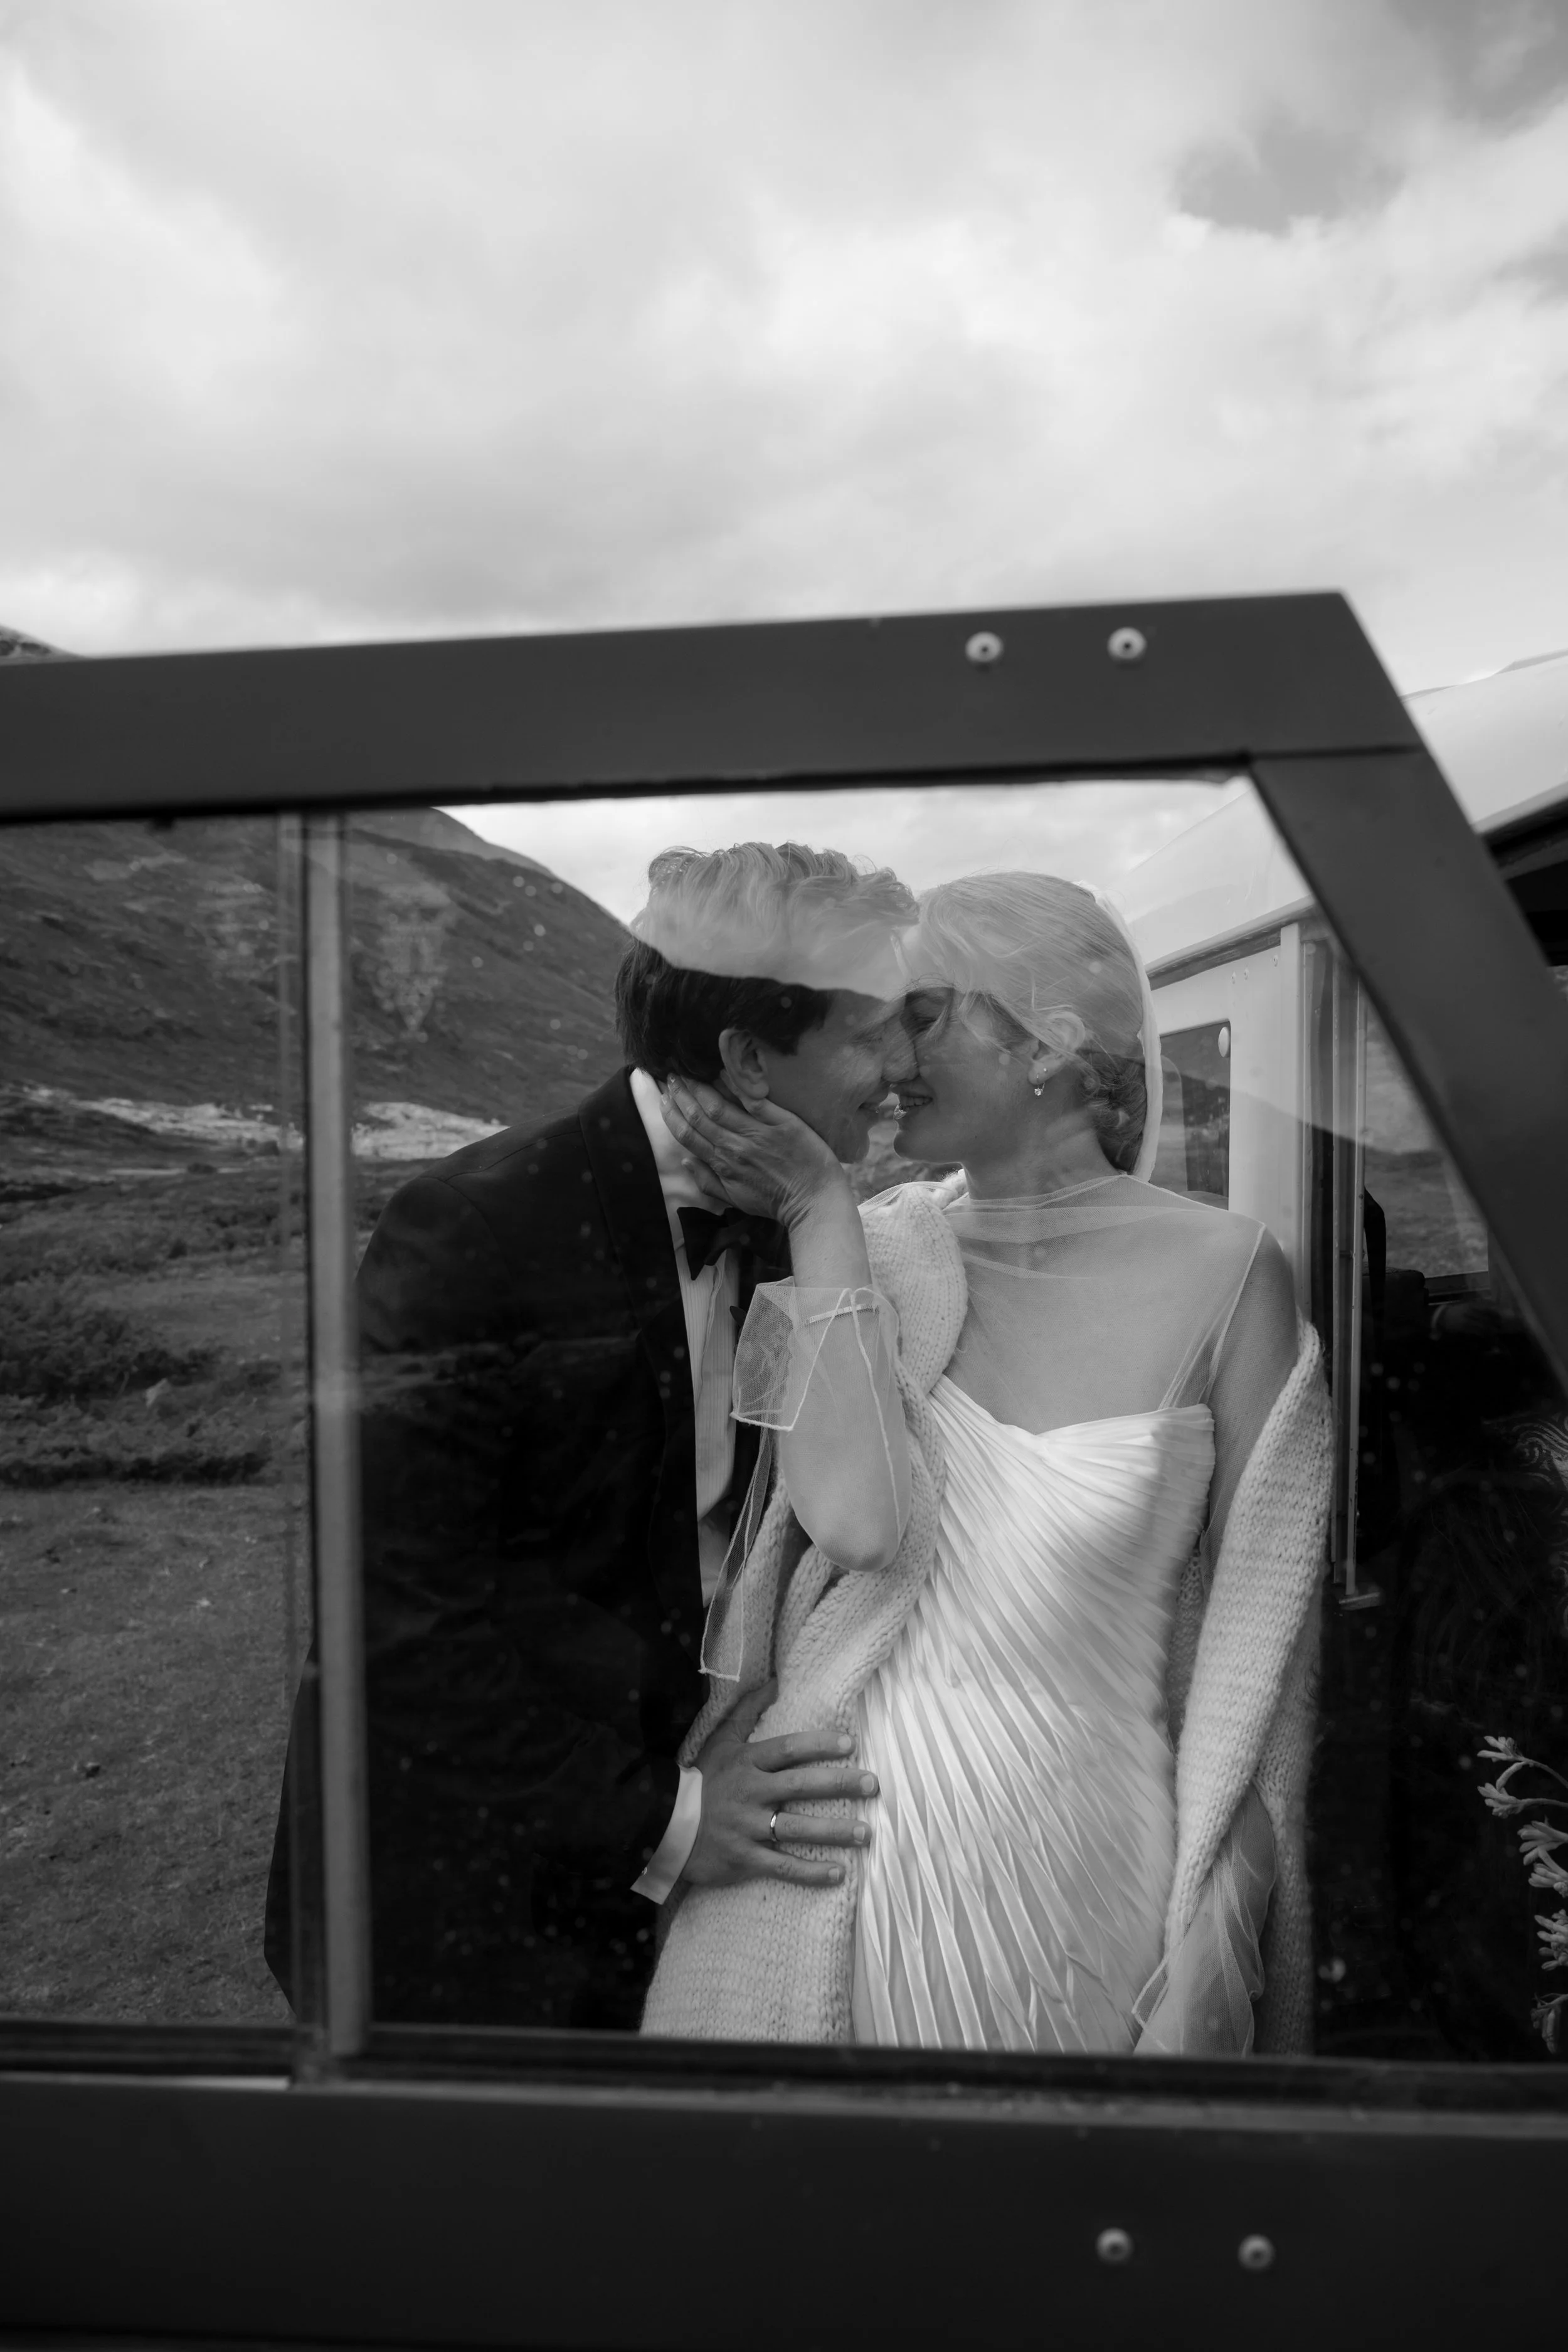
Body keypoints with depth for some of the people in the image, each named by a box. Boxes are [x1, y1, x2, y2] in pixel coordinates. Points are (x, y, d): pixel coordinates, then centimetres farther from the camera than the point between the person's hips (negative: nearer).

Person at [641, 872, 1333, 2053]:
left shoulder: (1225, 1272, -9)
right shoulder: (880, 1251, -4)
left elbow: (1250, 1621, -4)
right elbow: (855, 1520, -18)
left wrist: (1214, 1914, -3)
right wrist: (823, 1220, -18)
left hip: (1067, 1869, -1)